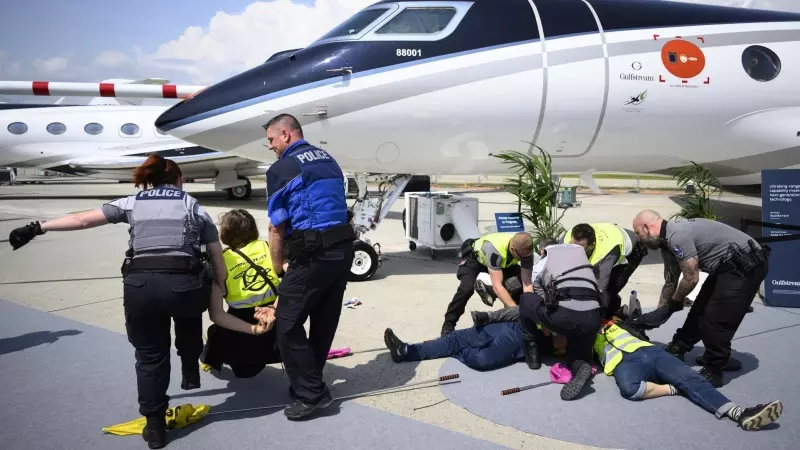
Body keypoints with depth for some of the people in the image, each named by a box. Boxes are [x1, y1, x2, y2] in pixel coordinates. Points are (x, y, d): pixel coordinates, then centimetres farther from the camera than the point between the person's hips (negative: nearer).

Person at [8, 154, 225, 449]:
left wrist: (37, 228, 27)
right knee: (189, 312, 37)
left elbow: (82, 220, 19)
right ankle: (191, 373, 44)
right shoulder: (195, 207, 19)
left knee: (150, 356, 18)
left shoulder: (132, 203, 21)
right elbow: (219, 260, 17)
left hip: (140, 285, 0)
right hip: (185, 283, 0)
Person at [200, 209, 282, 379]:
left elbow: (216, 315, -10)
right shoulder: (267, 247, 3)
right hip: (280, 339, 1)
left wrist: (253, 329, -14)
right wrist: (276, 308, -17)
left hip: (241, 345, 0)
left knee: (216, 332, 33)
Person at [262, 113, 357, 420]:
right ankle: (310, 382, 29)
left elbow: (276, 228, -3)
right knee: (324, 322, 15)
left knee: (287, 324, 2)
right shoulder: (329, 160, 17)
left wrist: (278, 267, 12)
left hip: (313, 255, -8)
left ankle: (311, 394, 6)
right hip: (343, 249, 8)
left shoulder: (281, 169, -4)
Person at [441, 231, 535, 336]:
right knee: (467, 288, -31)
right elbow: (497, 285, -48)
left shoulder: (525, 249, -30)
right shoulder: (495, 249, -45)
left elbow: (527, 284, -28)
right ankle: (448, 324, -13)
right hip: (474, 258, -5)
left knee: (520, 283, -18)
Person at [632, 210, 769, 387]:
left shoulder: (677, 236, -24)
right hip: (729, 265, 10)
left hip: (746, 264, -10)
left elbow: (691, 279, -19)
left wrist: (675, 301, -1)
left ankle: (712, 372, 4)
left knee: (717, 319, -8)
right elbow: (670, 282, 16)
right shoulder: (668, 241, 7)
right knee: (701, 309, 16)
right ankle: (678, 348, 29)